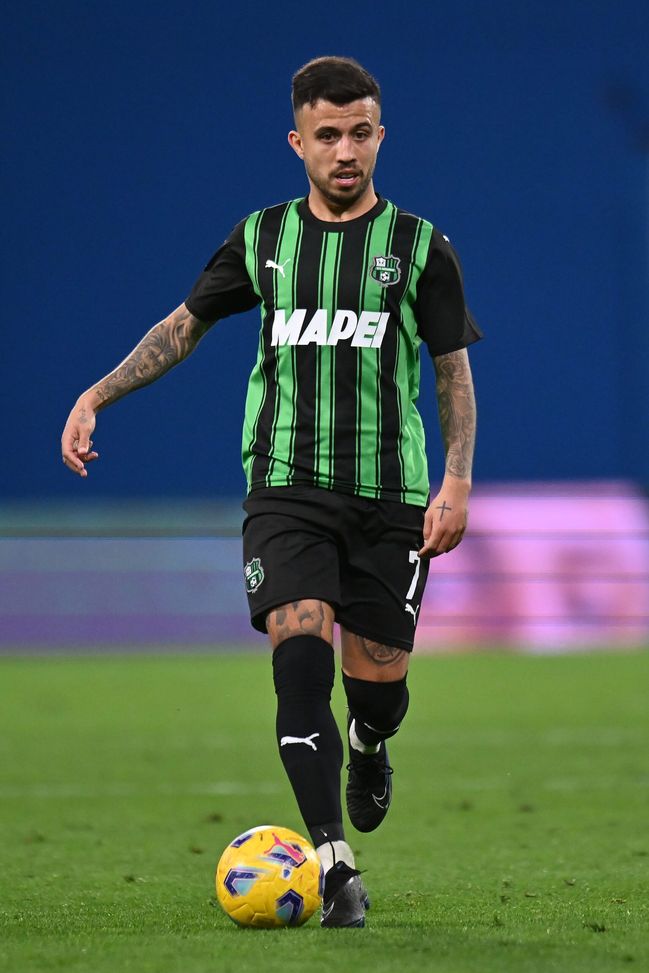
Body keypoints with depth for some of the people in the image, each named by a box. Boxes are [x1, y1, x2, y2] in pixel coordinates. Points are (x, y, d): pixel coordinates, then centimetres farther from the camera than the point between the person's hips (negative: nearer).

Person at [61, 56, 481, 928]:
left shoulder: (420, 248, 3)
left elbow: (453, 370, 7)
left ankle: (368, 746, 42)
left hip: (390, 496, 0)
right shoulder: (263, 239, 7)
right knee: (301, 656, -19)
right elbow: (185, 325, 17)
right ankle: (335, 864, -20)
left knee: (379, 683, 2)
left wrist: (458, 480, -5)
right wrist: (95, 397, 7)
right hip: (287, 487, 0)